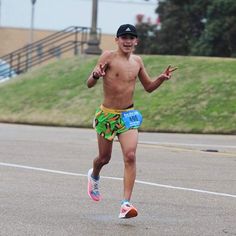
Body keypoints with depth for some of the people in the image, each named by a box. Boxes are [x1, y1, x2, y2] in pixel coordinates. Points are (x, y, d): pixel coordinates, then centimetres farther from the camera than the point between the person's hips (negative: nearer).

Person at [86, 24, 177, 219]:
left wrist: (162, 78, -3)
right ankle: (94, 176, 50)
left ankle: (126, 204, -18)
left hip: (128, 115, 2)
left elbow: (149, 87, 18)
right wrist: (96, 75, -40)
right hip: (107, 115, -2)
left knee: (130, 156, -16)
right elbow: (89, 84, -17)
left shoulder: (137, 61, 5)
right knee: (104, 158, 12)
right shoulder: (108, 57, -10)